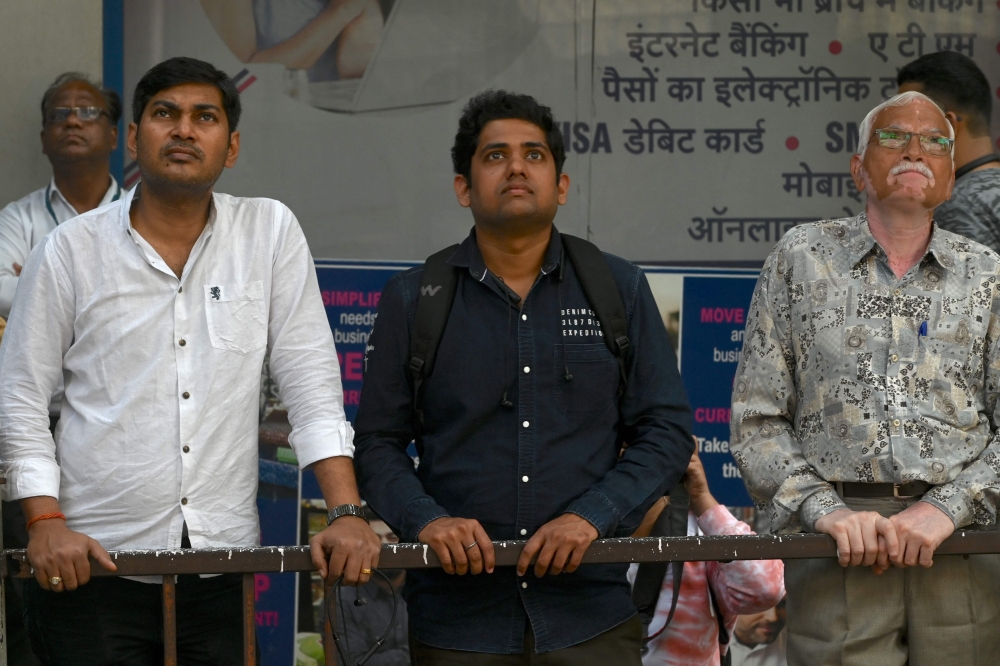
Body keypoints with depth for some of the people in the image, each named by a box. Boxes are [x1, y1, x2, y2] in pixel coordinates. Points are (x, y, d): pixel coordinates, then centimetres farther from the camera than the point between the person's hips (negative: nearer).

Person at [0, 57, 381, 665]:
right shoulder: (70, 251, 2)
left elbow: (312, 383, 2)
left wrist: (347, 514, -7)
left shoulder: (271, 232, 4)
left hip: (223, 567, 1)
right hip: (95, 565, -1)